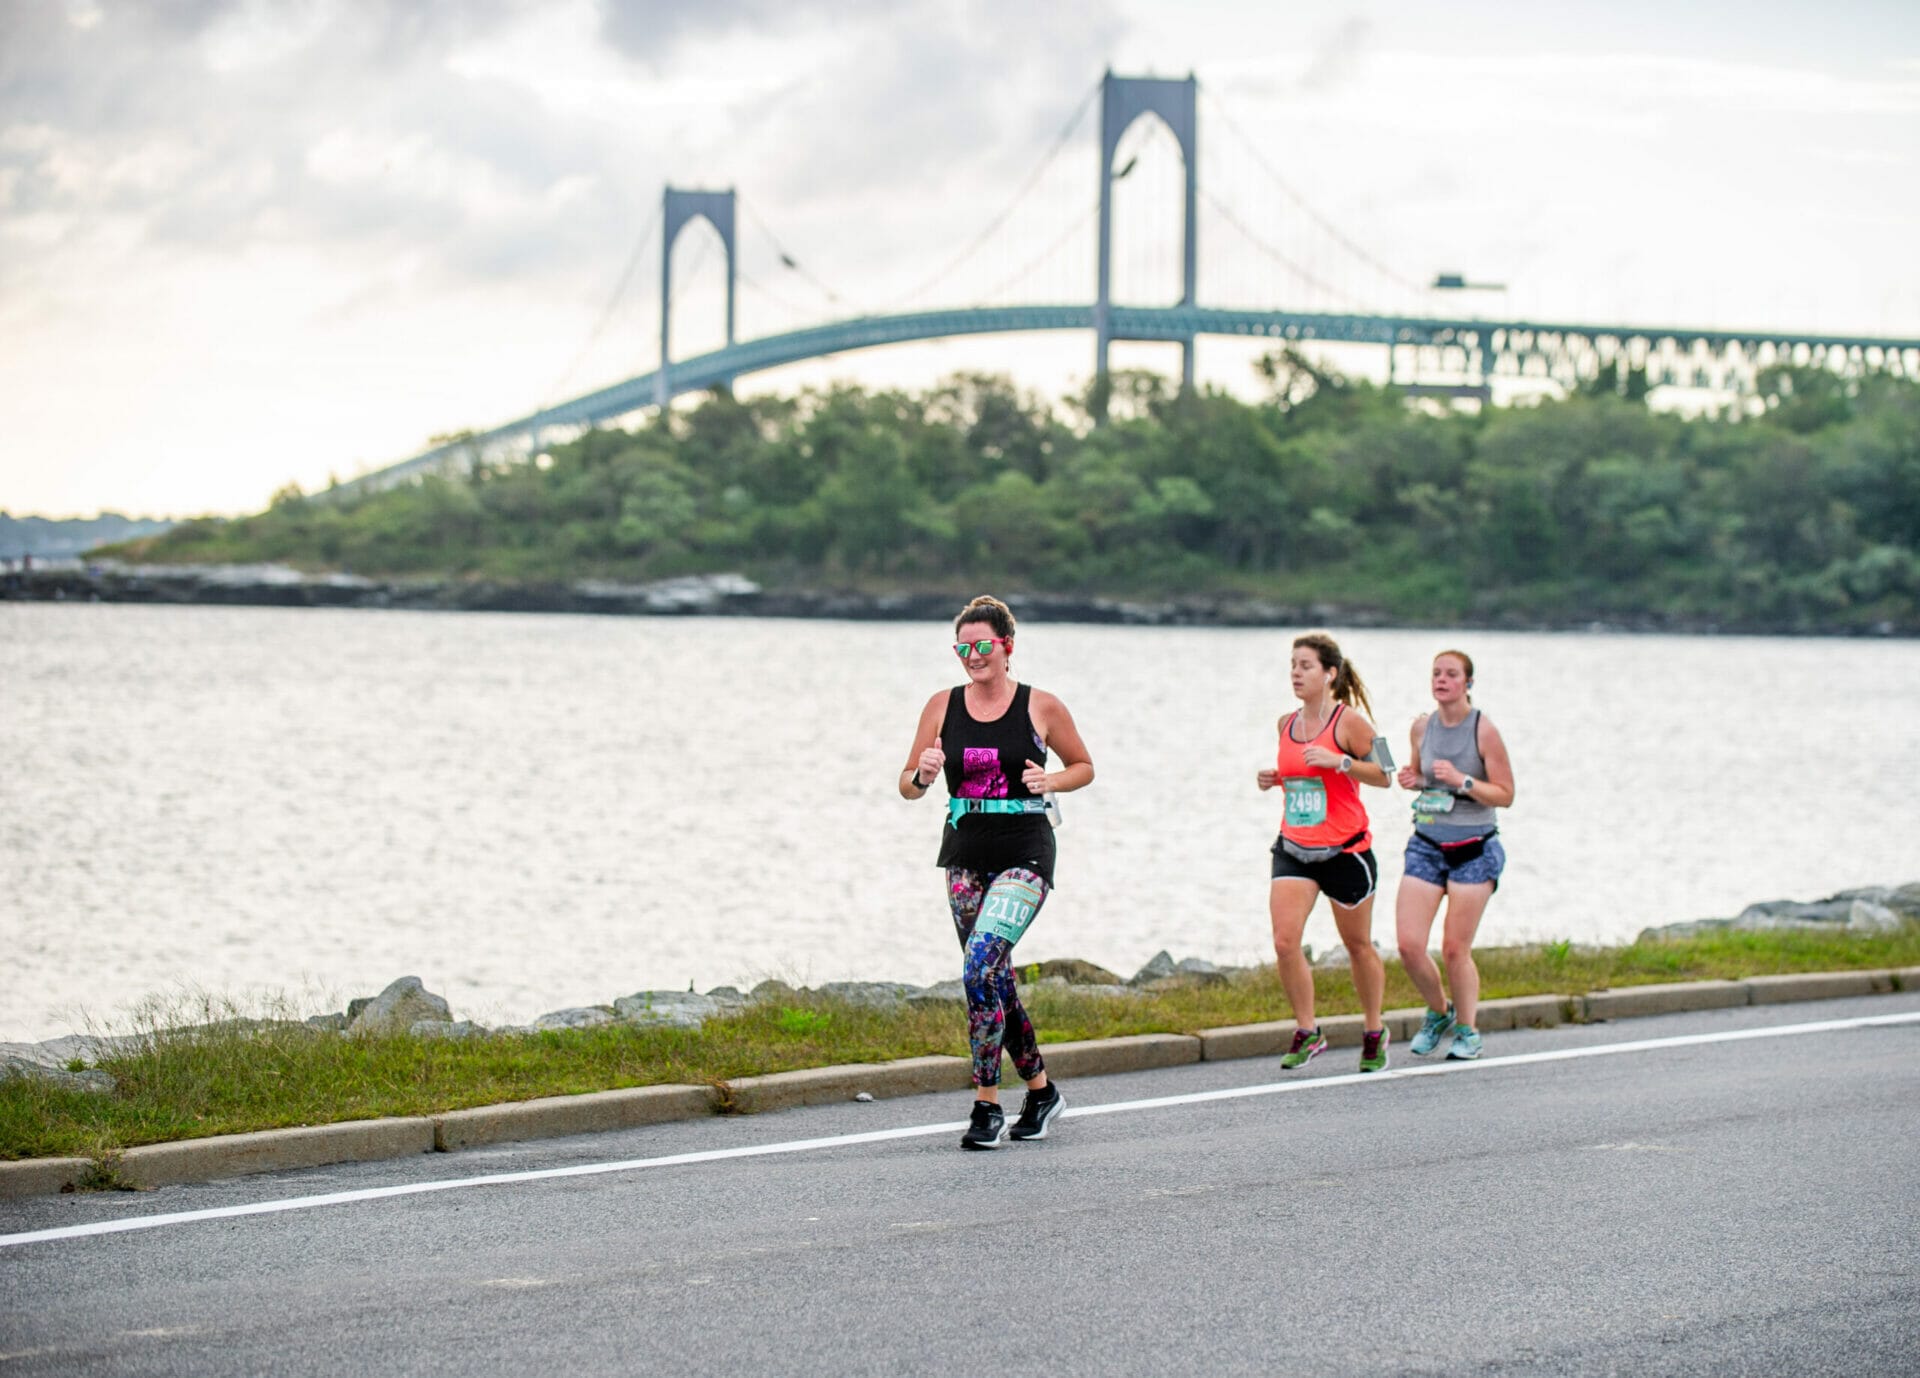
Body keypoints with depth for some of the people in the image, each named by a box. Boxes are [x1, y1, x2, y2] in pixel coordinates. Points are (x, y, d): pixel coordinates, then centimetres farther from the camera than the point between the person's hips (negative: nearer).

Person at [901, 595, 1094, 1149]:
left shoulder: (1041, 707, -2)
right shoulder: (943, 706, 4)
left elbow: (1084, 767, 10)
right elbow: (908, 785, 6)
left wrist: (1051, 782, -10)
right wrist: (922, 775, -17)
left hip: (1024, 854, -4)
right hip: (965, 852, 5)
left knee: (980, 968, -20)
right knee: (994, 979, 9)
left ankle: (987, 1105, -15)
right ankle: (1040, 1090, 28)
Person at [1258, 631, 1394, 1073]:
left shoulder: (1349, 721, -10)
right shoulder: (1287, 724, 8)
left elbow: (1383, 775, -10)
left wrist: (1340, 761, -24)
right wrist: (1274, 780, 4)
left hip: (1345, 850, -5)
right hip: (1294, 849, 5)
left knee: (1358, 945, 10)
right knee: (1285, 941, -13)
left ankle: (1374, 1033, 28)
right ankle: (1307, 1032, 0)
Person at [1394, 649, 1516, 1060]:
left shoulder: (1483, 729, -10)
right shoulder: (1422, 726, 4)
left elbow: (1506, 794, -7)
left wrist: (1462, 780, -22)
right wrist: (1411, 779, -1)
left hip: (1474, 850, -4)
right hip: (1427, 845, 4)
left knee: (1455, 949, -4)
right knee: (1409, 945, -6)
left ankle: (1467, 1030, 16)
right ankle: (1438, 1011, 21)